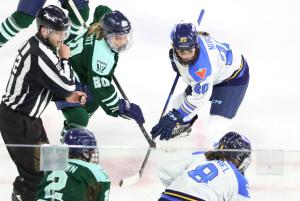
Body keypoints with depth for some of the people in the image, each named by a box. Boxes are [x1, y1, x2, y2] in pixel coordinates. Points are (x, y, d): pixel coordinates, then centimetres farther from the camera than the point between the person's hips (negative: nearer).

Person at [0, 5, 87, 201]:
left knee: (44, 158, 22)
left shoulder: (36, 45, 4)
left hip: (26, 116, 10)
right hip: (17, 122, -10)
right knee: (37, 170, -5)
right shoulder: (40, 55, -28)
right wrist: (64, 59, -11)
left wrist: (66, 96, 2)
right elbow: (67, 86, -23)